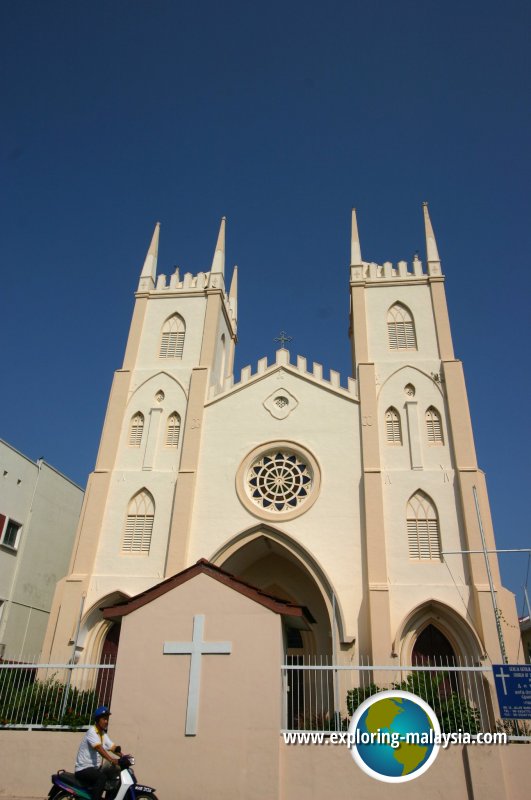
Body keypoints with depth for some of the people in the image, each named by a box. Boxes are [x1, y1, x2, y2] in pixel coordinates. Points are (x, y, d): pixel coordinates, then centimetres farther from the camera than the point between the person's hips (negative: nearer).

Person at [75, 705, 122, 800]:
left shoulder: (103, 734, 12)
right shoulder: (92, 731, -17)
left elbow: (113, 747, 5)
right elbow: (99, 748, -32)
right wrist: (112, 760, -44)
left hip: (95, 768, 9)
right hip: (84, 769, -9)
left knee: (117, 774, 1)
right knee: (102, 777, -32)